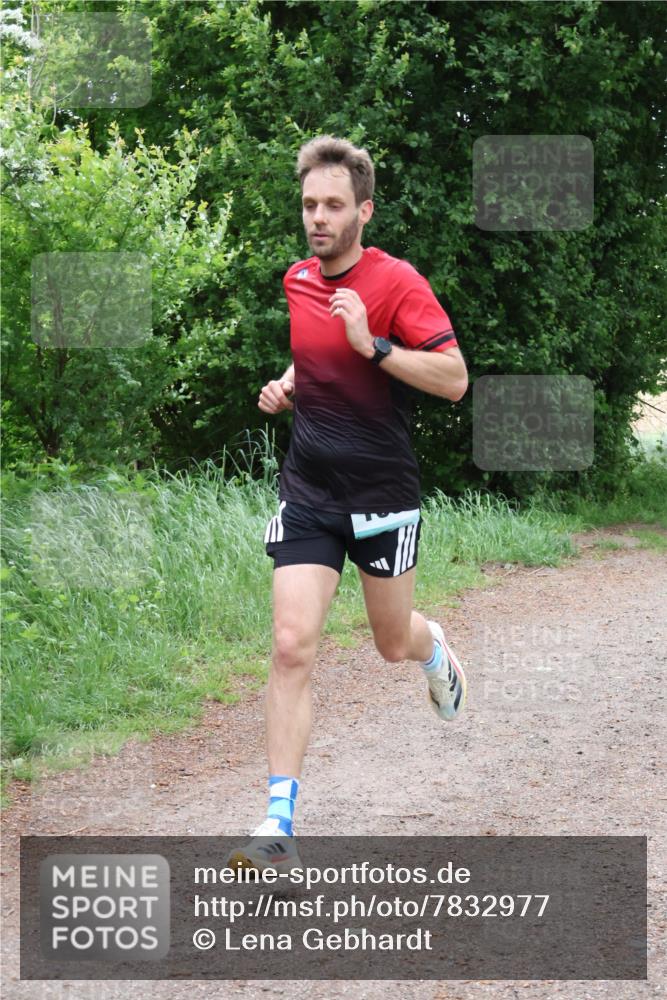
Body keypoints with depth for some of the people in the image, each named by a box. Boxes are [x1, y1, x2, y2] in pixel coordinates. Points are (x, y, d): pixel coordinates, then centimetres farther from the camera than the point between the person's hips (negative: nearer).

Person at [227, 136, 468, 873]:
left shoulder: (396, 282, -12)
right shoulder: (294, 281, 6)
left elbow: (454, 378, -20)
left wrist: (373, 345, -29)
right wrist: (285, 386, 6)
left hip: (382, 493, -3)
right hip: (308, 492, 3)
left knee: (394, 642, 14)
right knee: (291, 647, -11)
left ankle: (435, 647, 54)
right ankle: (279, 825, -12)